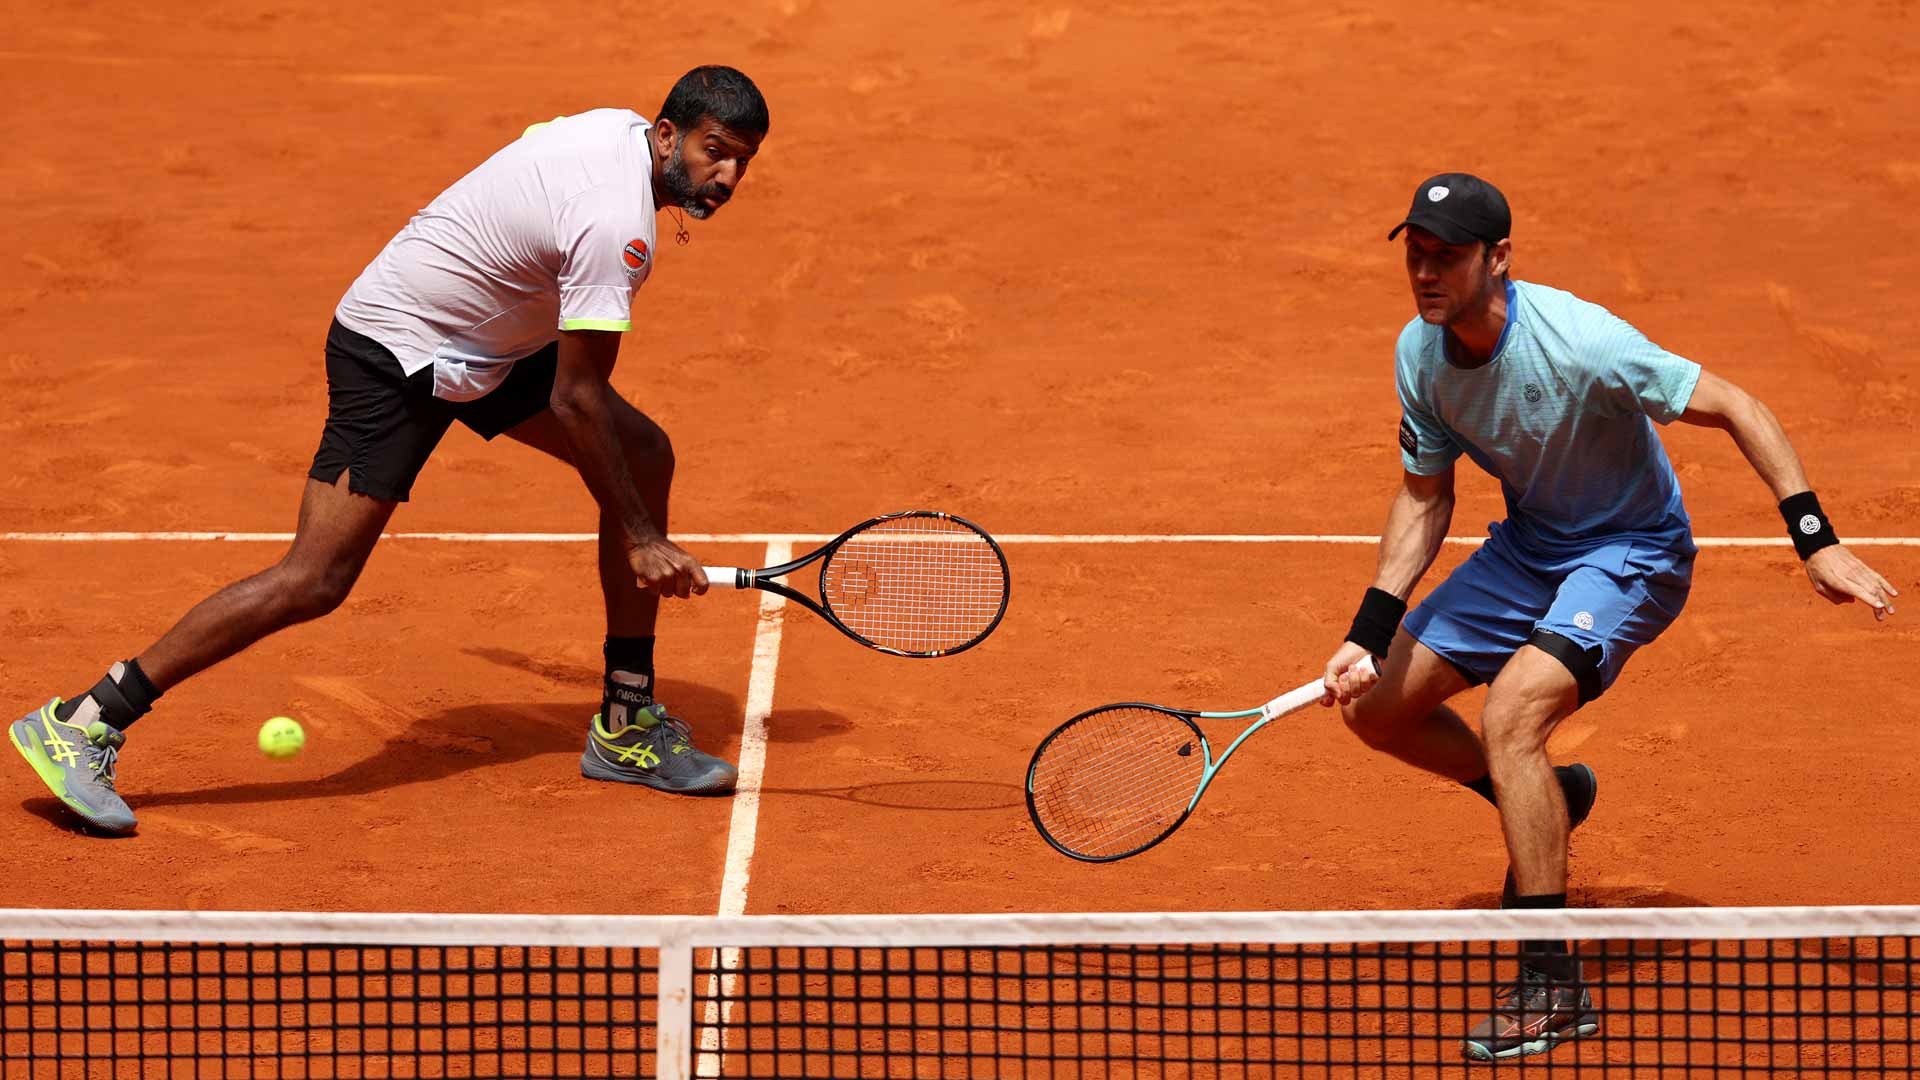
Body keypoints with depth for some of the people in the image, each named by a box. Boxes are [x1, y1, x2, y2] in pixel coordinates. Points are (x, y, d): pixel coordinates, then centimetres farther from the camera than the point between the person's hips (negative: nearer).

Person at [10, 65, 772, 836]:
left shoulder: (619, 126, -1)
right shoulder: (617, 226, -29)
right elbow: (575, 400, -26)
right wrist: (640, 540, -21)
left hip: (488, 342, 10)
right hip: (394, 348, -10)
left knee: (644, 456, 3)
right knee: (316, 581, -16)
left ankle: (625, 727, 12)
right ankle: (80, 725, -11)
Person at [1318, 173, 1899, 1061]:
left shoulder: (1578, 343, -31)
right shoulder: (1420, 353, -10)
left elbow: (1737, 410, -25)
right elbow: (1424, 496, 3)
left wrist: (1816, 541, -31)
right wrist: (1369, 633, -6)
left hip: (1630, 550, -7)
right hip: (1526, 545, 7)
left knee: (1508, 718, -29)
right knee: (1376, 707, 5)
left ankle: (1553, 987, -23)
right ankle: (1544, 803, 31)